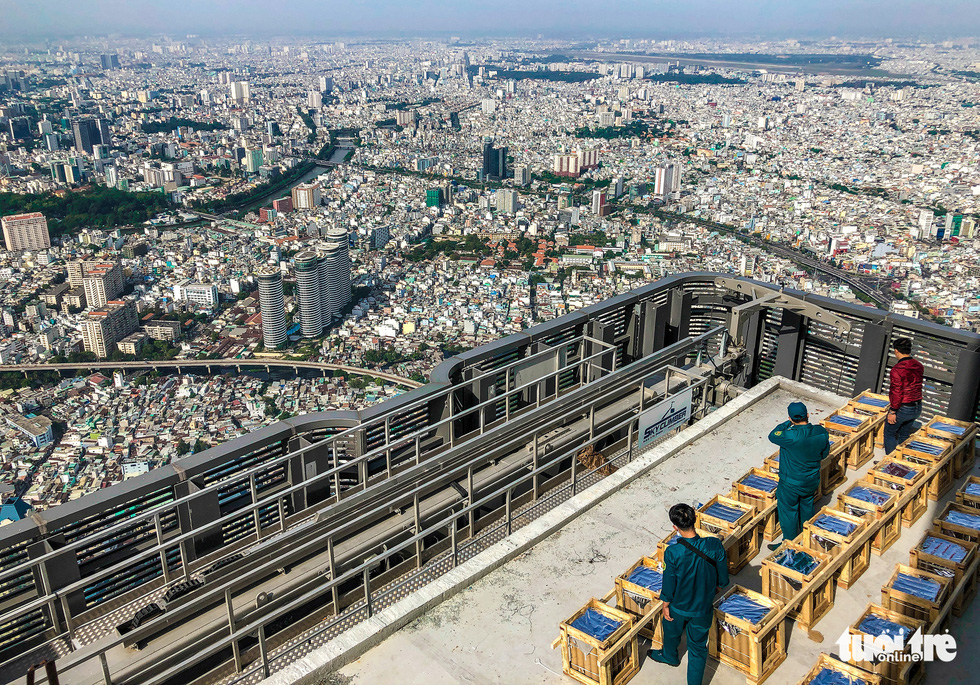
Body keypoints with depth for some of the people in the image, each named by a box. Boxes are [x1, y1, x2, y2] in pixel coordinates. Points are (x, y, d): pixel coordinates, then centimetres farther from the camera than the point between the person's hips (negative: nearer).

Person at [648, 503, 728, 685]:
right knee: (698, 647, 20)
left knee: (671, 631, 31)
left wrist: (665, 605, 1)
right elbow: (722, 577, -7)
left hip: (679, 606, -1)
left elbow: (669, 584, -17)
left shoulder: (672, 552, -30)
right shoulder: (714, 545, -23)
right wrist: (715, 589, 14)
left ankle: (669, 656, 58)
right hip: (703, 607, 1)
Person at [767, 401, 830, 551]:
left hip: (791, 483, -6)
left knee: (788, 511, 13)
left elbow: (772, 436, -14)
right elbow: (825, 453, 0)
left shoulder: (790, 436, -33)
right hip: (812, 481, 6)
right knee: (807, 507, 28)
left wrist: (788, 423, -7)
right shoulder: (821, 432, -16)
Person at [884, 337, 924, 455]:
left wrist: (892, 411, -14)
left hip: (902, 409, -7)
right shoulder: (918, 366, -1)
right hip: (917, 407, 7)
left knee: (889, 433, 12)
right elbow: (916, 385, 11)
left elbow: (897, 393, -22)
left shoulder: (897, 370, -24)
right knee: (905, 434, 22)